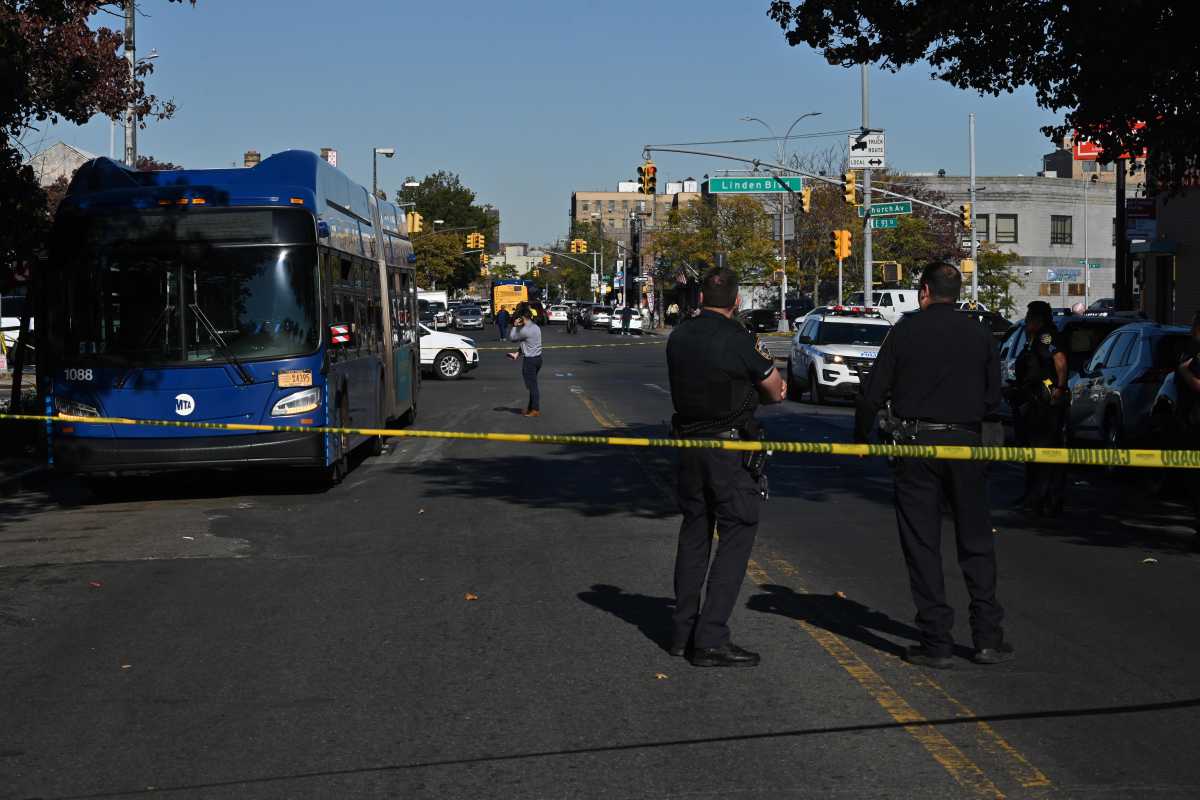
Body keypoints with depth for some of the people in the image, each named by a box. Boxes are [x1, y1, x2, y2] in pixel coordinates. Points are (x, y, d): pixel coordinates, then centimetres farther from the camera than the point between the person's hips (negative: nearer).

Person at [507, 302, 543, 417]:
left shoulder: (525, 330, -20)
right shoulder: (535, 326, 9)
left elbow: (512, 338, -7)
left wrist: (515, 326, -3)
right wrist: (517, 353, 11)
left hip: (530, 360, -9)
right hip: (537, 357, 9)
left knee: (532, 385, -1)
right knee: (533, 385, 18)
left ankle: (535, 410, 3)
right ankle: (531, 407, 26)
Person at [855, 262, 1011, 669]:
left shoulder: (905, 330, -3)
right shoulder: (979, 334, 4)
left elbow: (874, 392, -4)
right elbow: (993, 396, 5)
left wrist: (861, 437, 10)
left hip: (915, 446, -2)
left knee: (922, 544, 3)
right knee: (976, 542, 11)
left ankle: (936, 642, 2)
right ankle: (988, 637, 10)